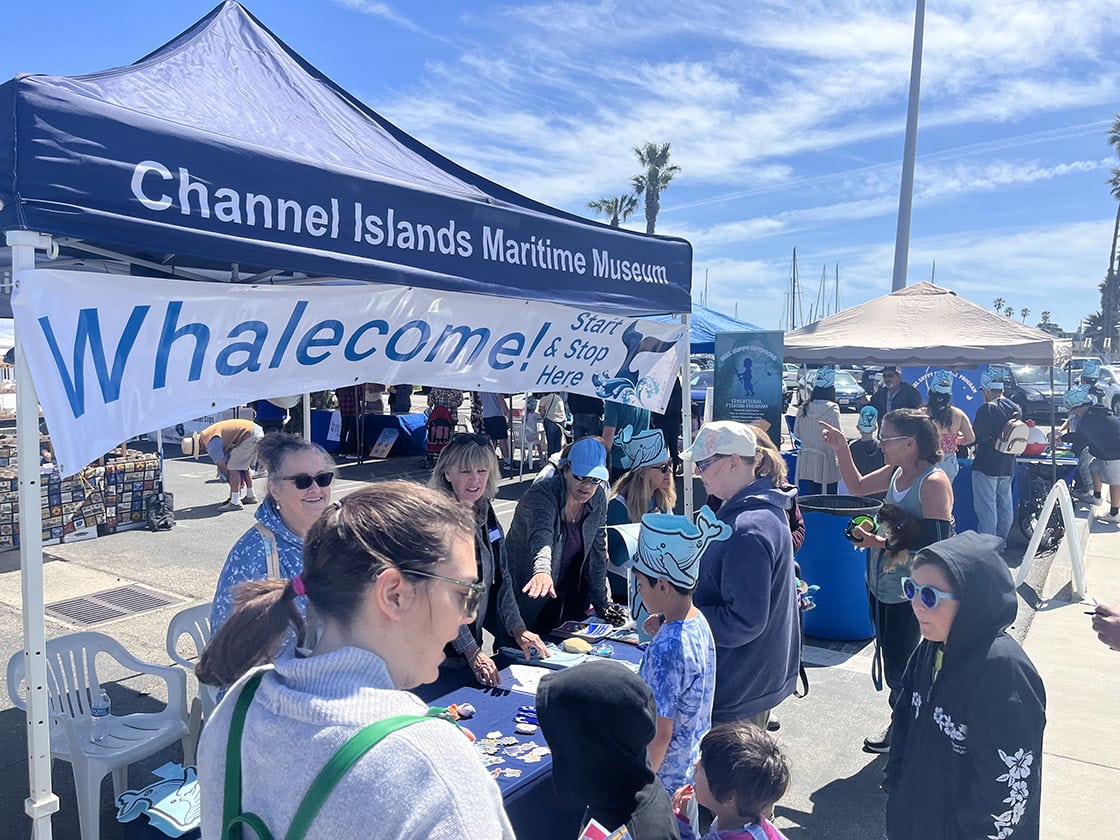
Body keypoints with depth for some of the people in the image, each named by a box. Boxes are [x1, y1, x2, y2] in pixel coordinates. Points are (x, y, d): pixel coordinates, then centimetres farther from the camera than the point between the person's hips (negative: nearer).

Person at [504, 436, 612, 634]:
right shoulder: (542, 492, -24)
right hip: (528, 593, -5)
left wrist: (601, 603, 2)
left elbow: (597, 550, 2)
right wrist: (542, 570, -63)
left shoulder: (598, 498, -5)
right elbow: (541, 534, -44)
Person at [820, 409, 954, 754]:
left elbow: (938, 543, -24)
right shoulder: (896, 472, 3)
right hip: (881, 584, 8)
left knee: (899, 665, 4)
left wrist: (884, 544, -26)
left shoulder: (934, 482, -20)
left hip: (909, 592, -8)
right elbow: (857, 486, 18)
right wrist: (842, 450, 8)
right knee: (892, 660, 19)